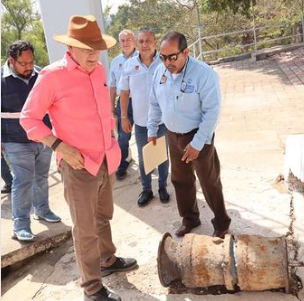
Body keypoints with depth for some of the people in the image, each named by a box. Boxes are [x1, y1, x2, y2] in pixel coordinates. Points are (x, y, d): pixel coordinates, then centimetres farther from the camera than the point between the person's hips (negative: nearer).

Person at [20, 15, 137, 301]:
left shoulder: (99, 71, 4)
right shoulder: (52, 76, -16)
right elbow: (28, 118, -10)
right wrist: (59, 145, -20)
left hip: (107, 160, 6)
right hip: (79, 166, -6)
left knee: (103, 217, 24)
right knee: (86, 229, 5)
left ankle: (108, 260, 45)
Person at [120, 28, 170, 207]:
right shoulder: (130, 64, -2)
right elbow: (125, 92, 5)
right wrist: (124, 117, 4)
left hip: (163, 120, -2)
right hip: (141, 122, 2)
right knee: (143, 158, 13)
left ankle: (163, 187, 33)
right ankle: (146, 189, 30)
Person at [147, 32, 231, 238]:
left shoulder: (204, 74, -22)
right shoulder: (161, 71, -2)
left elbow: (212, 112, -21)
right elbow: (155, 104, 10)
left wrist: (197, 144, -22)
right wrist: (152, 130, 11)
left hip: (199, 137, -6)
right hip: (173, 136, 6)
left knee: (209, 182, 7)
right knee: (181, 180, 16)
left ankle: (221, 224, 27)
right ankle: (190, 219, 37)